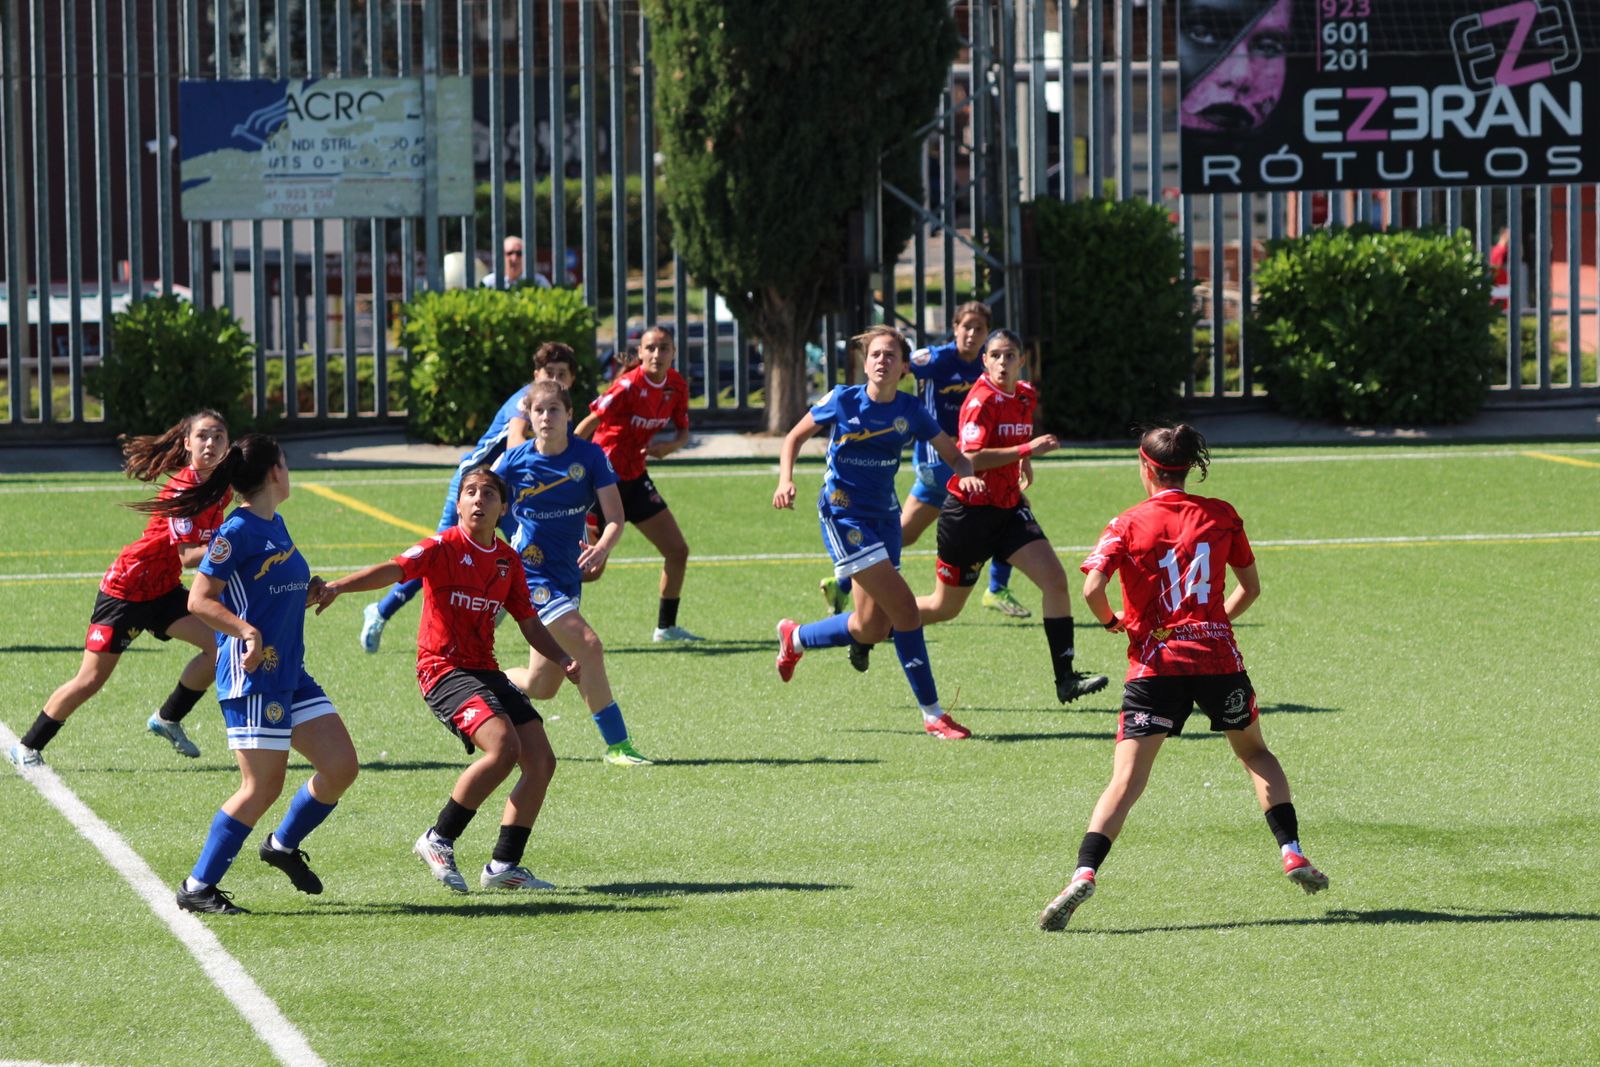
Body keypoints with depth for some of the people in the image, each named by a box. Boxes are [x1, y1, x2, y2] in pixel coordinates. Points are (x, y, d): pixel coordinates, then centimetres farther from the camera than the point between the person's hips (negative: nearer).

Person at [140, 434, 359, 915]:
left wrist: (306, 595, 10)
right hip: (253, 676, -9)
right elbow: (199, 601, -17)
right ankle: (197, 888, 1)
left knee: (341, 766, 4)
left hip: (289, 673, 9)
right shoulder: (238, 531, -13)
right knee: (262, 788, -8)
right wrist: (247, 631, -30)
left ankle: (284, 845, 26)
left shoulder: (276, 527, 15)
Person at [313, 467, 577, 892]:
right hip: (443, 668, -7)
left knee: (541, 761, 1)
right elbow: (395, 569, -23)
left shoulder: (508, 561, 12)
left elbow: (529, 623, 21)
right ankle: (439, 841, -12)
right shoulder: (443, 547, -7)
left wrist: (562, 658, 4)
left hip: (486, 671, 7)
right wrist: (339, 586, -40)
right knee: (504, 746, -26)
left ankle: (504, 866, 12)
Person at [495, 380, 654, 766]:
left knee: (542, 686, 9)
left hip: (569, 575, 4)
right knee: (588, 647, -22)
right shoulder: (515, 462, -9)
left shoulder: (590, 456, -5)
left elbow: (615, 517, -8)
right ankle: (616, 744, -13)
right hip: (532, 574, -4)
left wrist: (602, 548, -28)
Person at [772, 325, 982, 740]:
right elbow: (795, 437, 3)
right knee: (903, 608, -16)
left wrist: (966, 474, -19)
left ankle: (796, 638, 38)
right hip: (842, 514, -5)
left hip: (883, 515, 6)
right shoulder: (843, 401, -10)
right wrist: (786, 480, -13)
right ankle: (932, 714, -8)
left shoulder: (910, 410, -2)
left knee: (872, 628, 8)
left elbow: (954, 456, 4)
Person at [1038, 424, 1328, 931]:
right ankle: (1291, 852, 18)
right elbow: (1250, 586, 11)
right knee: (1255, 753, 26)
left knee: (1126, 779, -7)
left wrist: (1113, 622, 7)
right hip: (1218, 657, 2)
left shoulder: (1128, 525, -1)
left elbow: (1092, 589, -13)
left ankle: (1084, 874, -23)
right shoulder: (1221, 516, 6)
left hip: (1154, 663, -2)